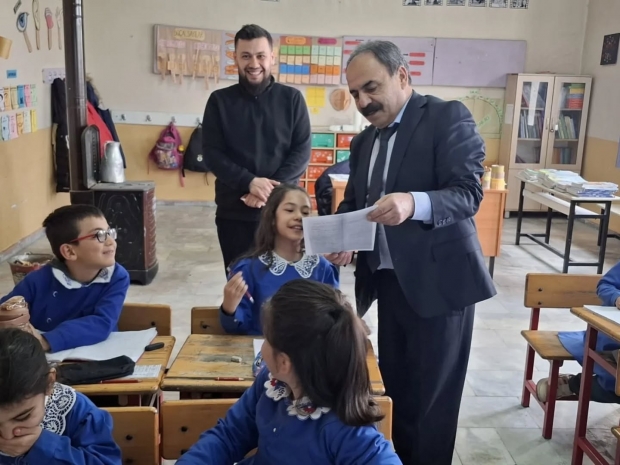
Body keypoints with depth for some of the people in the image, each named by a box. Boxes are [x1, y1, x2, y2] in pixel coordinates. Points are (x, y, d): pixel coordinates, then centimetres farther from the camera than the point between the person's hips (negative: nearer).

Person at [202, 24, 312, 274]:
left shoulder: (292, 98, 4)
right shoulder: (220, 100, 5)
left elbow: (302, 151, -1)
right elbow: (212, 153, -2)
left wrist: (270, 189, -15)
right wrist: (250, 182, -18)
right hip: (233, 212, 1)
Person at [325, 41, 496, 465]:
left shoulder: (448, 117, -7)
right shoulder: (364, 141, 14)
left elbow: (468, 192, -16)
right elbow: (353, 202, 14)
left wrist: (415, 203, -35)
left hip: (438, 281, -6)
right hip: (388, 282, 7)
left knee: (432, 397, 4)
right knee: (395, 388, 15)